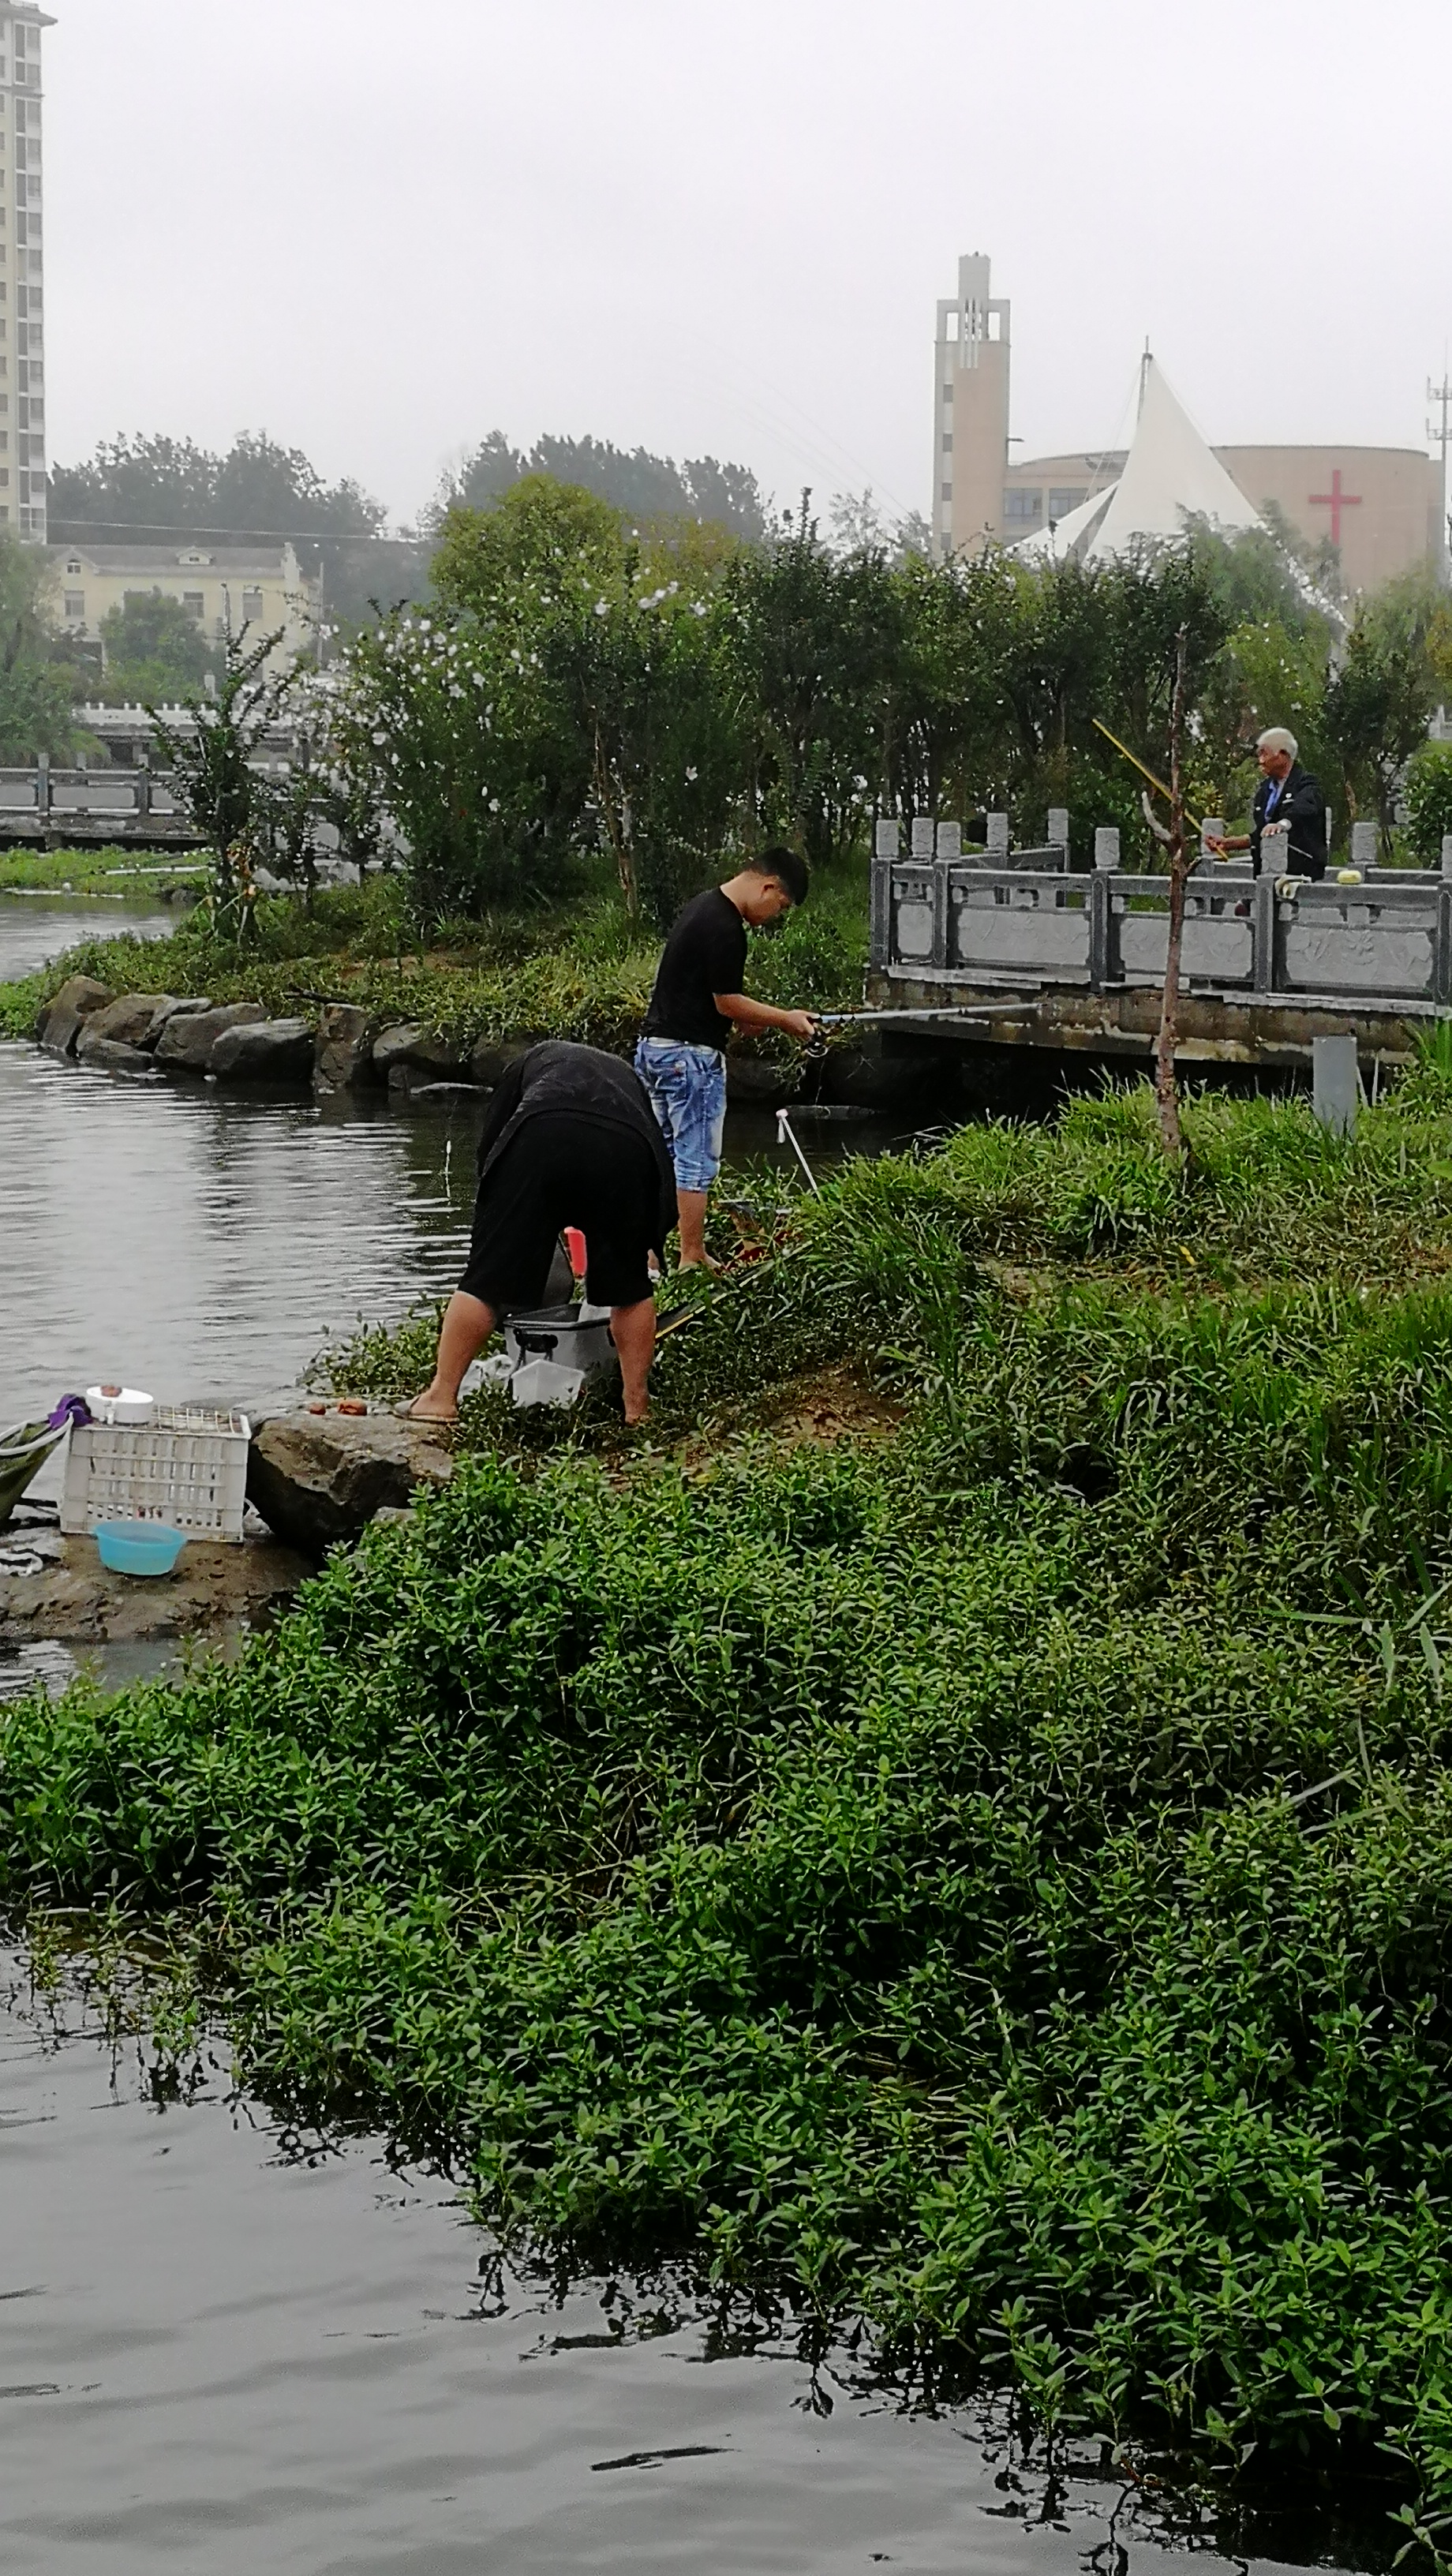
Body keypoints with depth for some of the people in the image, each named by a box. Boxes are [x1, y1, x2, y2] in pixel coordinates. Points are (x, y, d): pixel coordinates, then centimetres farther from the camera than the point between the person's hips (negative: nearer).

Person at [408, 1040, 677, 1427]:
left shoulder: (541, 1056, 39)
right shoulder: (627, 1079, 43)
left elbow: (490, 1137, 28)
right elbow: (663, 1161, 35)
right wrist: (650, 1241, 44)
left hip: (542, 1137, -2)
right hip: (627, 1147, 2)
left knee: (487, 1282, 3)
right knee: (630, 1290, 19)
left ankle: (440, 1397, 4)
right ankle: (636, 1410, 22)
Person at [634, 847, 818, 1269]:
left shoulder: (703, 906, 13)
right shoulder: (724, 928, -19)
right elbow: (728, 1003, -17)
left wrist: (742, 1019, 11)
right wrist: (787, 1020, -6)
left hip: (655, 1046, 10)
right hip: (692, 1055, -10)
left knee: (662, 1156, 13)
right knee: (697, 1161, -2)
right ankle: (692, 1260, 3)